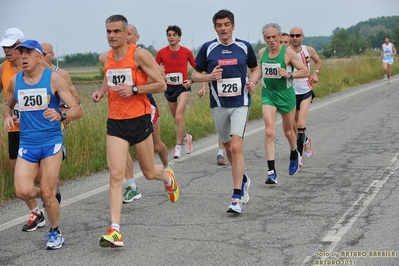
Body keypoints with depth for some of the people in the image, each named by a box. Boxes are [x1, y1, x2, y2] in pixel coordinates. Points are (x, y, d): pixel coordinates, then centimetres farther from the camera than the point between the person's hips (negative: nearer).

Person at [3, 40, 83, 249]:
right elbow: (8, 105, 23)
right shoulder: (15, 81, 4)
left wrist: (60, 115, -31)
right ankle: (47, 195, 24)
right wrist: (7, 116, 0)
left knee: (47, 194, -2)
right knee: (23, 192, -11)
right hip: (27, 144, 3)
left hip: (51, 142, -3)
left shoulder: (53, 78, -7)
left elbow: (77, 110, -10)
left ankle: (55, 233, 23)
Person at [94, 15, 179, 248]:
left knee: (149, 173, 12)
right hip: (115, 122, 3)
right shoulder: (106, 59, 6)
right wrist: (102, 92, 5)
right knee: (116, 174, -10)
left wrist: (134, 90, -22)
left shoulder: (140, 55, -11)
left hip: (139, 120, -3)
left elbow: (161, 85, -11)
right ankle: (115, 230, -14)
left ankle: (168, 177, 50)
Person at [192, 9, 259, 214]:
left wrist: (253, 81, -4)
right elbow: (194, 75, 6)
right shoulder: (208, 48, 0)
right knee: (228, 147, 14)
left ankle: (237, 198, -15)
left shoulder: (244, 47, 1)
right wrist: (209, 77, -14)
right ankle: (243, 180, 42)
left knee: (236, 147, -16)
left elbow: (255, 68, 17)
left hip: (240, 103, -2)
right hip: (218, 105, 2)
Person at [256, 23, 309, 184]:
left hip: (286, 94, -2)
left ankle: (294, 155, 48)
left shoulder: (288, 53, -12)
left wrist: (289, 75, -24)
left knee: (288, 131, 15)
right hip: (268, 94, 2)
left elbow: (305, 71, -9)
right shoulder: (262, 53, 1)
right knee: (269, 132, -14)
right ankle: (271, 172, -15)